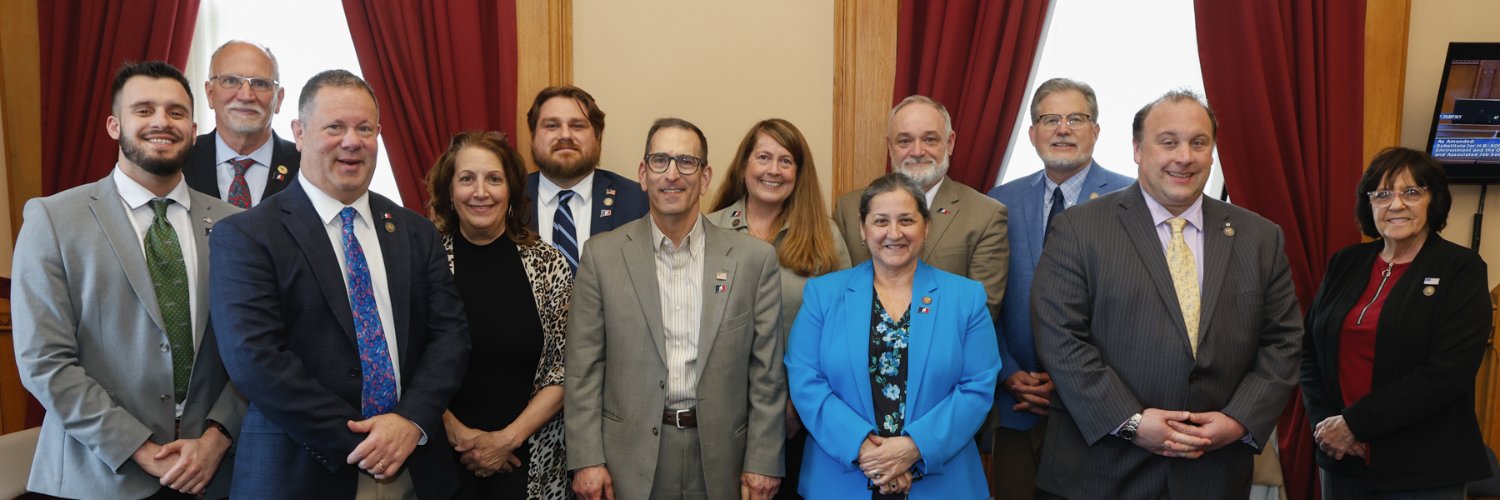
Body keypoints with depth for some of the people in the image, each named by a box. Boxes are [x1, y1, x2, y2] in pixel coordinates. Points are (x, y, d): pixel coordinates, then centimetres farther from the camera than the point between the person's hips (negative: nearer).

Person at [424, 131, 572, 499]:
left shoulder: (548, 263, -3)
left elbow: (567, 367, -3)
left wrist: (509, 438, -9)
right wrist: (457, 433, -11)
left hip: (530, 459, 1)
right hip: (442, 457, 0)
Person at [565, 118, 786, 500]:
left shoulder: (755, 258, -1)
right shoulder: (603, 255, -1)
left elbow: (767, 372, 0)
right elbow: (583, 369, -1)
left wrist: (763, 461, -2)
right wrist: (587, 459, -5)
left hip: (721, 454, 1)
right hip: (631, 456, 0)